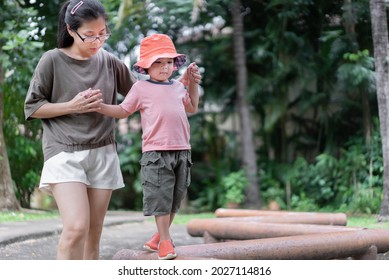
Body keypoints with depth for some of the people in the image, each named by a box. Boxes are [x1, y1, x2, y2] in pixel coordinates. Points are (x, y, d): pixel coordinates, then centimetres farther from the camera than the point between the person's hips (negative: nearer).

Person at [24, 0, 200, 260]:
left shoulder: (109, 62, 7)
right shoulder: (52, 60, -3)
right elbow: (32, 108, 0)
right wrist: (72, 106, -13)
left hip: (103, 154, 4)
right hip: (65, 153, -4)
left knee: (94, 232, 4)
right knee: (76, 227, -21)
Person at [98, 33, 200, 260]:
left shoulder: (178, 87, 15)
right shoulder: (141, 89, 1)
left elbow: (192, 108, 31)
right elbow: (122, 111, 6)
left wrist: (193, 83, 22)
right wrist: (98, 106, -8)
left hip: (182, 150, 5)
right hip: (156, 151, -5)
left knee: (175, 198, 11)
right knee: (160, 196, -8)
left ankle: (160, 236, 24)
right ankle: (164, 240, 0)